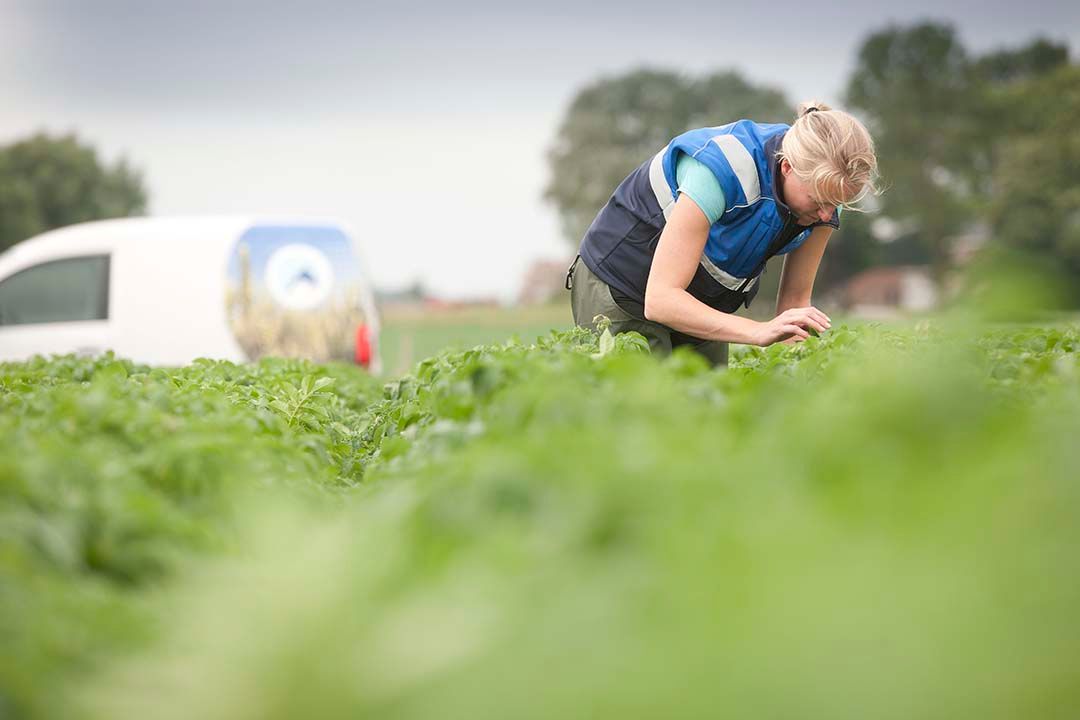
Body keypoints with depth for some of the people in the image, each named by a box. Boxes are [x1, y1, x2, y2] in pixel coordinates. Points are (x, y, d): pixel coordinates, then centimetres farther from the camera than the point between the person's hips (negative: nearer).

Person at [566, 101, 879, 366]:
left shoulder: (823, 188, -17)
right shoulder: (720, 169, -36)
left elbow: (795, 301, -5)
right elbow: (660, 300, -38)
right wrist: (761, 331, -47)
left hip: (701, 304, 6)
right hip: (618, 292, -6)